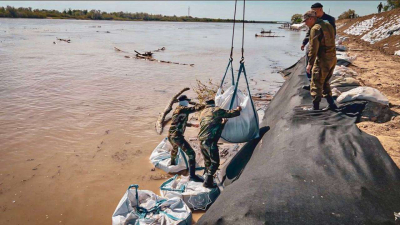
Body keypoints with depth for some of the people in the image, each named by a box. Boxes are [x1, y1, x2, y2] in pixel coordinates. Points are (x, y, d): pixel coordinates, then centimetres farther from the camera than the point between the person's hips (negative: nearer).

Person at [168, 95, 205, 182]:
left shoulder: (176, 110, 18)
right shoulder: (184, 109, -9)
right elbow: (197, 108, -16)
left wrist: (192, 125, 34)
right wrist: (204, 105, 2)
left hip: (170, 136, 10)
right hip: (177, 136, -10)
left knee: (175, 148, 40)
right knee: (191, 153, -11)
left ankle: (172, 162, 65)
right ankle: (192, 175, -17)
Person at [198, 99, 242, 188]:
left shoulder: (203, 112, 23)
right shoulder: (216, 110, 2)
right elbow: (230, 113, 3)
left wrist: (222, 122, 37)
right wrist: (237, 110, 22)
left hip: (202, 141, 7)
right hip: (210, 141, -7)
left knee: (207, 162, 20)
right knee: (215, 162, 0)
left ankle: (207, 180, 26)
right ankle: (207, 182, -5)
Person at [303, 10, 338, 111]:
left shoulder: (315, 28, -14)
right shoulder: (328, 25, 15)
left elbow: (313, 48, -19)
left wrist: (310, 64, -17)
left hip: (322, 60, -9)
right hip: (332, 59, 9)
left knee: (316, 85, -1)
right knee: (324, 83, 21)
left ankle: (315, 108, 3)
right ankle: (331, 104, 23)